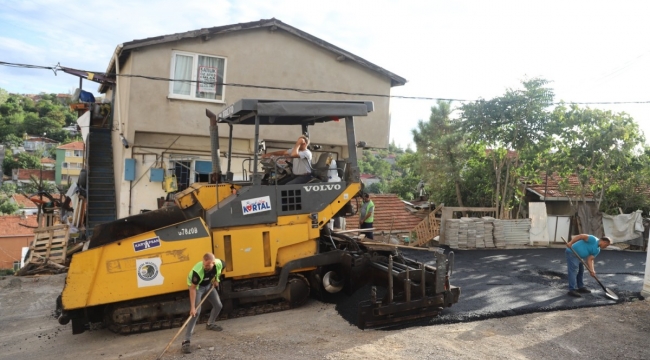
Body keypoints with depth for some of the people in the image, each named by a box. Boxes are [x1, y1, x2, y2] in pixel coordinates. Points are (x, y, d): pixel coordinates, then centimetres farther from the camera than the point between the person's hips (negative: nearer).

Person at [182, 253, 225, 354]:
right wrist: (192, 307, -34)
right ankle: (186, 341, -15)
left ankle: (210, 324, 41)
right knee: (196, 311, -18)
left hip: (209, 285, 6)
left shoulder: (219, 264, -28)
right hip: (197, 287, -6)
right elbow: (192, 289, -33)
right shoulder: (197, 271, -42)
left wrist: (216, 279, -2)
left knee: (218, 305, 11)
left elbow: (223, 267, 0)